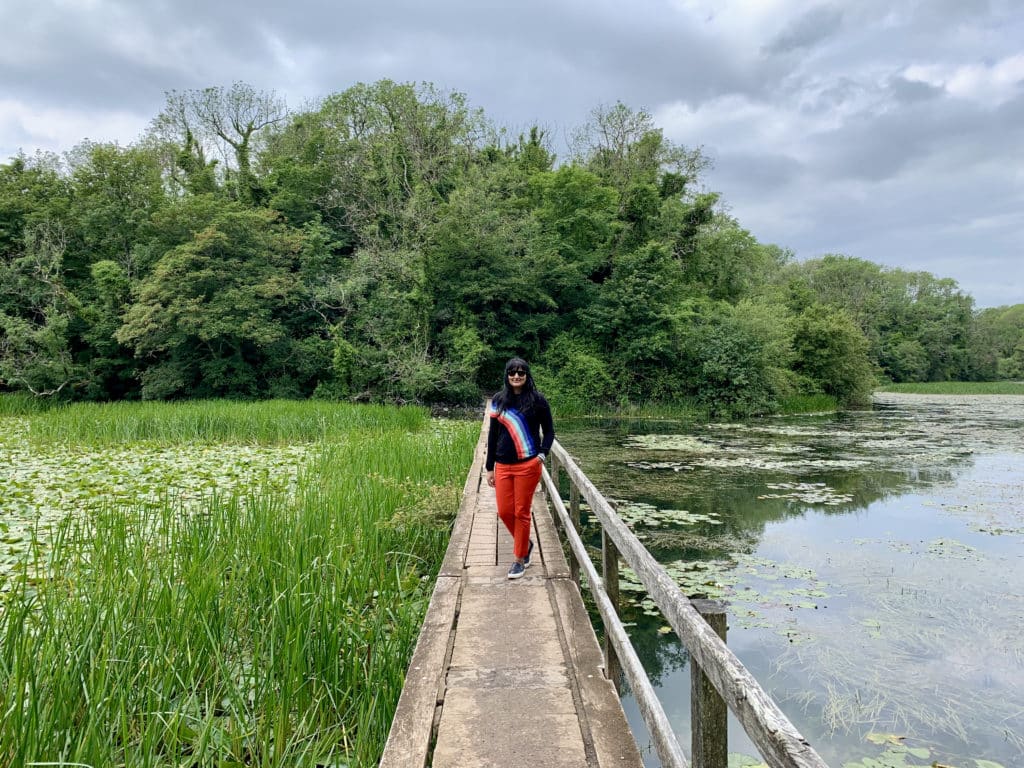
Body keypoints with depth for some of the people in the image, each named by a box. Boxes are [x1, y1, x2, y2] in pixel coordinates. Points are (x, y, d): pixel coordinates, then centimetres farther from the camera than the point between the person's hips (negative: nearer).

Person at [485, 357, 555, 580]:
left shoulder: (537, 400, -2)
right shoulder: (498, 401, 7)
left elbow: (549, 431, 3)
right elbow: (492, 435, 10)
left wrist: (542, 454, -13)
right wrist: (489, 468, 10)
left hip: (528, 465, -3)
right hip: (503, 466, 4)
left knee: (521, 512, 2)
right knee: (504, 511, 4)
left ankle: (520, 559, 18)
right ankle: (525, 543, 32)